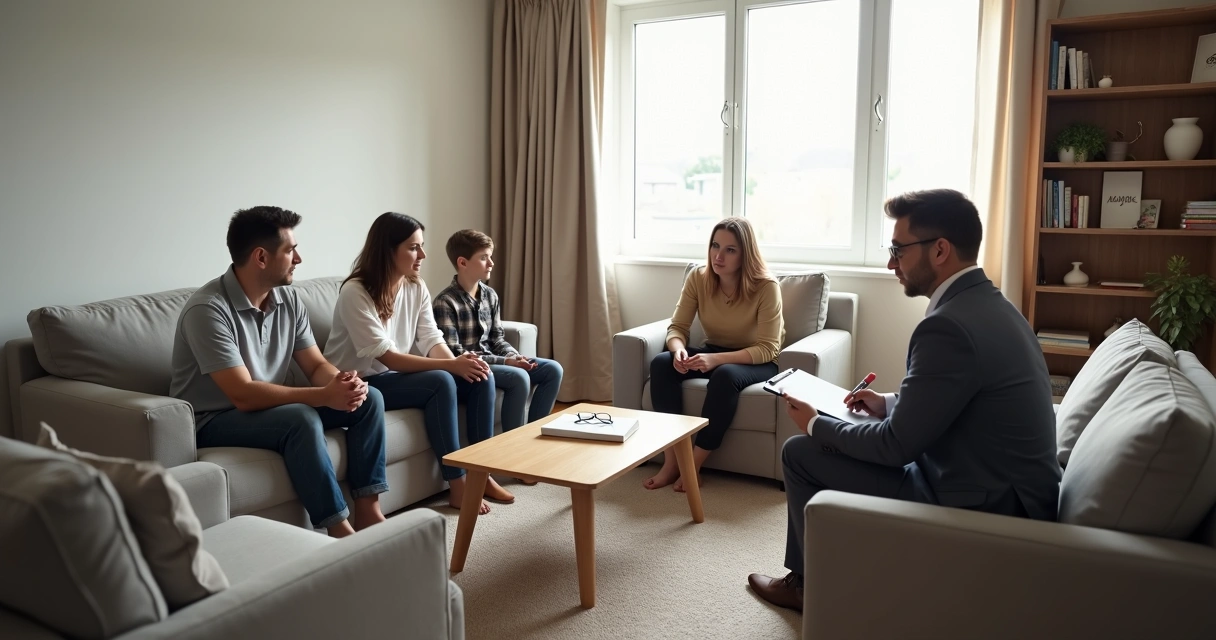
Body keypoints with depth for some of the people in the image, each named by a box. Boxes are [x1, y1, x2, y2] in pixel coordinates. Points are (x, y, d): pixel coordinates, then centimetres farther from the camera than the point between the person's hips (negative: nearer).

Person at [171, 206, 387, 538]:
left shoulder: (288, 300, -1)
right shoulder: (208, 309, -24)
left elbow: (316, 365, 1)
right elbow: (244, 395, -29)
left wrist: (342, 382, -23)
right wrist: (325, 396, -32)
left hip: (270, 408, 8)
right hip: (213, 421, -7)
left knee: (368, 398, -7)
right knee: (301, 419, -34)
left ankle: (367, 510, -5)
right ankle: (339, 529, -23)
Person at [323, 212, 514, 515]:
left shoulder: (417, 287, 2)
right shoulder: (355, 292, -21)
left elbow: (432, 341, -4)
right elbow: (387, 357, -26)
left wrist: (460, 361, -26)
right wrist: (452, 365, -33)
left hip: (399, 375, 7)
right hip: (360, 384, -7)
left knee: (480, 377, -13)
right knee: (441, 381, -30)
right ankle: (457, 486, -21)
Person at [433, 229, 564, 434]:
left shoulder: (491, 295, 7)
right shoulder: (446, 302, -17)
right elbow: (455, 355, -20)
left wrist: (513, 355, -9)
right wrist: (504, 362, -22)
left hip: (492, 361, 8)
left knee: (552, 369, -2)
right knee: (519, 377, -30)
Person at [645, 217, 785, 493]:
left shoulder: (766, 287, -22)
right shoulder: (697, 278, -10)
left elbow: (767, 349, -24)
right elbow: (677, 327, -6)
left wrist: (716, 359, -37)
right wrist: (678, 349, -31)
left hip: (756, 363, -4)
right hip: (713, 353, 5)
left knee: (726, 374, -38)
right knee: (661, 363, -22)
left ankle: (694, 465, -24)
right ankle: (671, 461, -22)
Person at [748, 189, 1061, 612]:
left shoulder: (949, 325, -25)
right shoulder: (988, 305, 6)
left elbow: (897, 446, -19)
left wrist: (815, 425, -4)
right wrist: (890, 404, 13)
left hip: (984, 510, -10)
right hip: (1007, 490, 10)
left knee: (800, 453, -1)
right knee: (819, 446, 20)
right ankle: (807, 577, 33)